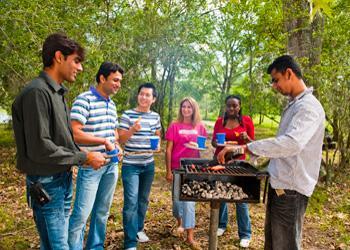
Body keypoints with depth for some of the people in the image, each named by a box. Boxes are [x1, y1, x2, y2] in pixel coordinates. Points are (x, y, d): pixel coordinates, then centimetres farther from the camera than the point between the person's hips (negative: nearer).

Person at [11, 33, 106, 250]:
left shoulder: (58, 93, 10)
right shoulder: (37, 92, -18)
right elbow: (39, 148, -23)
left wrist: (85, 156, 4)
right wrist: (83, 158, -15)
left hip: (64, 179, 9)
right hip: (47, 183, -8)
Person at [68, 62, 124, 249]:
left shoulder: (112, 104, 11)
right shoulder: (84, 99, -13)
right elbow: (75, 134, -20)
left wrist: (117, 146, 4)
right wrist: (104, 141, -18)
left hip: (111, 165, 8)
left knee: (103, 211, 16)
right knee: (82, 213, -4)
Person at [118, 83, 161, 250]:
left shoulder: (155, 116, 6)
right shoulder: (127, 115, -8)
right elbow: (120, 139, -9)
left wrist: (158, 144, -3)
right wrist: (132, 129, -26)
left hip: (148, 164, 5)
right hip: (131, 165, -5)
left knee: (143, 199, 16)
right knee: (131, 201, -9)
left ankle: (138, 229, 37)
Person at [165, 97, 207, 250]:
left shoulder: (200, 127, 3)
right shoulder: (174, 126, -4)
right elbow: (168, 150, -4)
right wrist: (168, 171, -7)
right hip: (177, 168, -1)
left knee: (190, 199, 2)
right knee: (178, 197, 12)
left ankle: (190, 236, 8)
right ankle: (180, 222, 42)